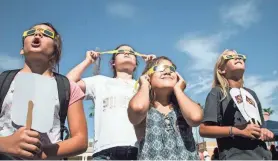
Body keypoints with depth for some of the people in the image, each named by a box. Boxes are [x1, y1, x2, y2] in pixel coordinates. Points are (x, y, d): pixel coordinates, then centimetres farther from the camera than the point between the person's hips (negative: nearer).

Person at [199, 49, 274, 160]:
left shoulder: (251, 93, 21)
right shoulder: (217, 92, 0)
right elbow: (204, 129, -10)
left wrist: (265, 132, 6)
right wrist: (238, 131, -17)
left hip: (262, 154, 7)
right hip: (236, 156, -6)